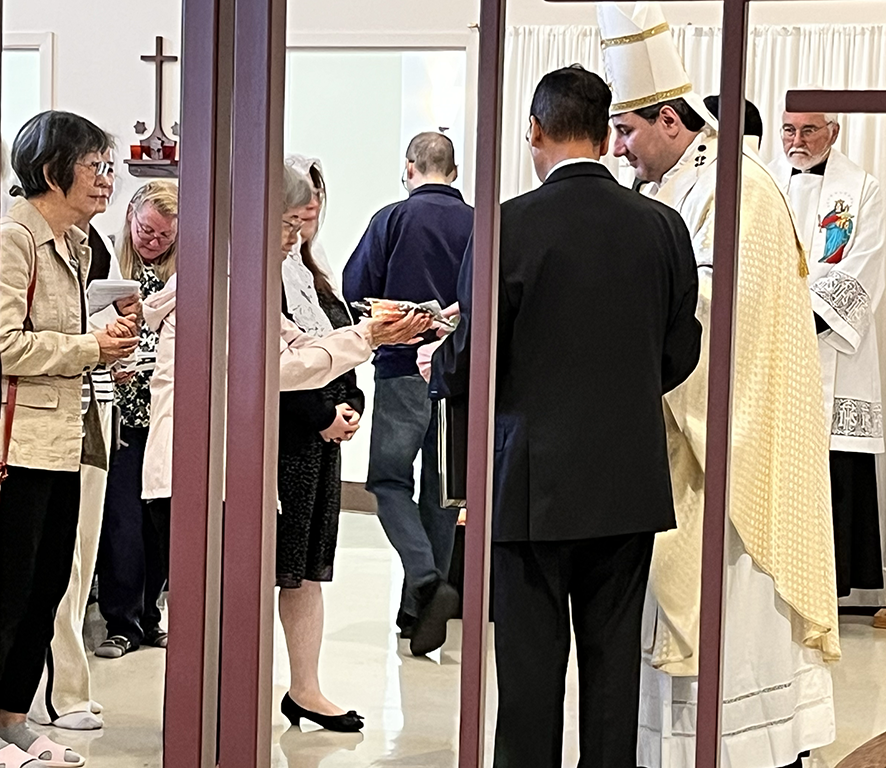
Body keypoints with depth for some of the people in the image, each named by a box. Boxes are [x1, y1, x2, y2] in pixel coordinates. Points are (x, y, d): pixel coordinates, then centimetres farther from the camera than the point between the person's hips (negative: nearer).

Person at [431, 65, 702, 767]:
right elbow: (681, 353, 7)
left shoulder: (510, 226, -13)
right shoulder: (663, 227, 0)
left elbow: (468, 360, -9)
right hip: (633, 479, 4)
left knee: (531, 662, 4)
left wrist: (436, 373, 13)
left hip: (535, 480, -4)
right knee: (614, 657, 12)